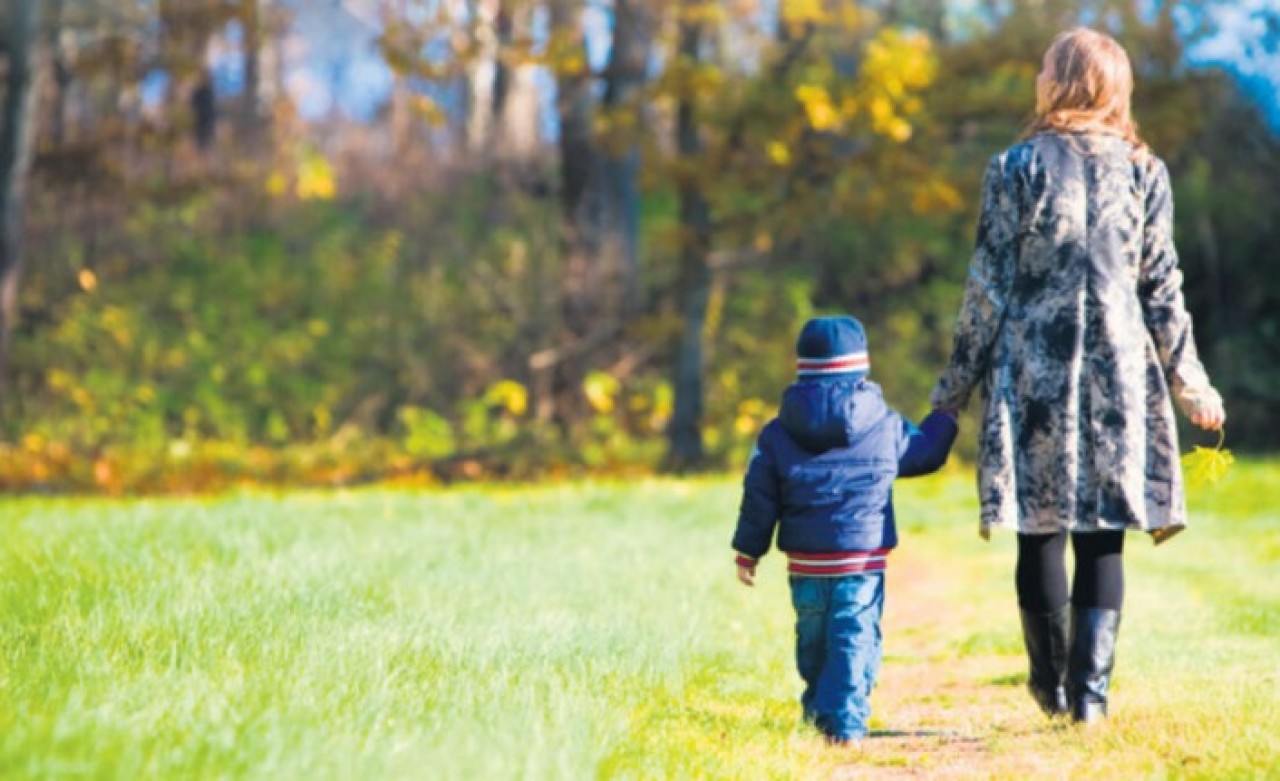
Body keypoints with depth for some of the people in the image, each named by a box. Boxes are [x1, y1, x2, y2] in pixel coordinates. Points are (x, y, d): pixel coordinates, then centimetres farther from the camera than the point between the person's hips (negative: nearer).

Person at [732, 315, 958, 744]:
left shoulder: (777, 434, 0)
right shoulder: (885, 426, -2)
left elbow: (759, 498, 2)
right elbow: (925, 452, 15)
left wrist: (748, 550, 11)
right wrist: (944, 419, 34)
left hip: (805, 563, 3)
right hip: (863, 559, -2)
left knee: (812, 639, 18)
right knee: (855, 637, -4)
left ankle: (817, 711, 30)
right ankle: (845, 720, -15)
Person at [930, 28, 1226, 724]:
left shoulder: (1016, 168, -2)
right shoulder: (1143, 172, 3)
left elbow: (988, 287, -2)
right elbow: (1162, 291, 5)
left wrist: (955, 386, 7)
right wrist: (1191, 388, 15)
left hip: (1032, 372, -1)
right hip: (1119, 375, 1)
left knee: (1041, 534, 9)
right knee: (1102, 539, 4)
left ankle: (1052, 683, 19)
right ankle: (1091, 687, -2)